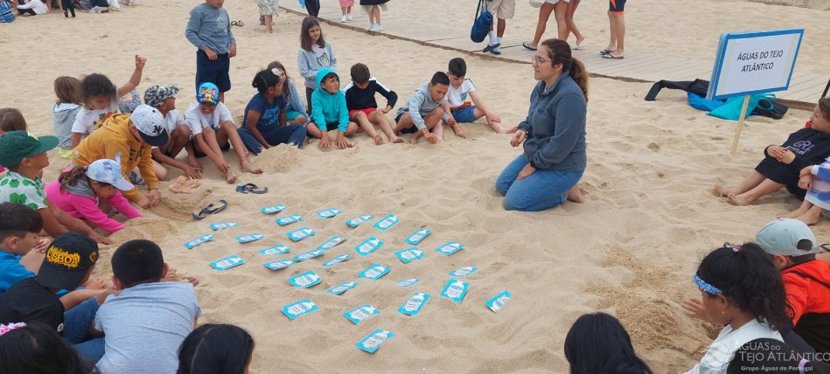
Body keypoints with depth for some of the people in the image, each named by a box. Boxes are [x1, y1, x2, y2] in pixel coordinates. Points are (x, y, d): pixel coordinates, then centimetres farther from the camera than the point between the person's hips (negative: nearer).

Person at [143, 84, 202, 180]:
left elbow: (186, 135, -3)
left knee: (184, 129, -20)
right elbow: (156, 154, -26)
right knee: (162, 174, -38)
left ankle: (169, 158, -2)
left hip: (163, 149, 6)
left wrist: (191, 157, -22)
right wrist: (185, 167, -30)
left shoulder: (173, 113, -14)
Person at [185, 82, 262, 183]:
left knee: (228, 124, -25)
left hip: (217, 143, 3)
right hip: (198, 147, -3)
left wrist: (243, 149, -41)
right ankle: (226, 170, -48)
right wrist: (216, 159, -51)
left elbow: (233, 129, -23)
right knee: (207, 130, -34)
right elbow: (199, 139, -36)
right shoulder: (192, 112, -24)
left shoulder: (220, 107, -13)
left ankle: (244, 162, -40)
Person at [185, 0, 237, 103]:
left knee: (221, 89, 15)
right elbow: (190, 33, -12)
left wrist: (233, 43, 3)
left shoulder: (223, 11, 12)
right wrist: (206, 49, -19)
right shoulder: (199, 11, -10)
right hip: (207, 57, -7)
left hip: (223, 56, 7)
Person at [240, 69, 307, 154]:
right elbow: (251, 127, -23)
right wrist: (267, 146, -23)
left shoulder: (280, 97, -8)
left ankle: (291, 147, -42)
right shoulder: (257, 102, -24)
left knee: (301, 128, -13)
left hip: (274, 134, 5)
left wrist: (284, 137, -7)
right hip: (256, 134, -5)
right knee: (240, 132, -37)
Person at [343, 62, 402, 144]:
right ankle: (376, 137, -65)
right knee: (361, 114, -37)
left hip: (371, 112, 2)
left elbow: (392, 95, -3)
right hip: (354, 114, -2)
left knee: (379, 113, -32)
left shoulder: (373, 82, -7)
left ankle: (393, 137, -58)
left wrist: (388, 108, -18)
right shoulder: (347, 90, -14)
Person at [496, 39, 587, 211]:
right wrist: (523, 130, -7)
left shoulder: (569, 96, -29)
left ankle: (565, 190, 3)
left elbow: (561, 144, -28)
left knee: (513, 202, -13)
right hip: (536, 155, 9)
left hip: (561, 166, -9)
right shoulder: (542, 85, -1)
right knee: (502, 186, 15)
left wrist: (533, 165, -17)